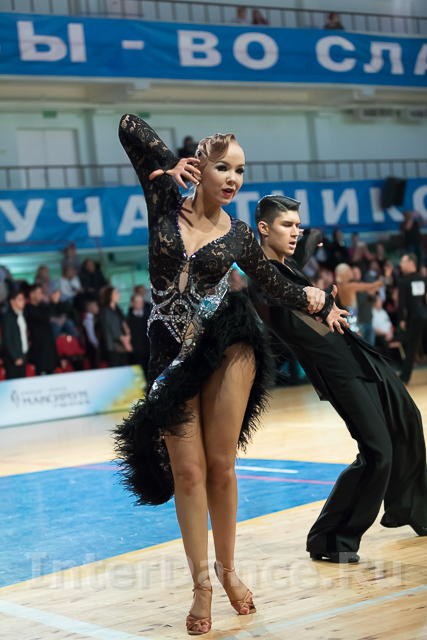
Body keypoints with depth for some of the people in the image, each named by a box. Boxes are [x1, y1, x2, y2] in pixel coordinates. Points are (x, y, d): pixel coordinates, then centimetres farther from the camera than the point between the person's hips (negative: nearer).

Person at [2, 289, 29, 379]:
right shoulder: (8, 317, -13)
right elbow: (6, 340, -14)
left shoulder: (21, 315, 11)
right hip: (12, 359, -7)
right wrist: (16, 358, -14)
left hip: (23, 356, 7)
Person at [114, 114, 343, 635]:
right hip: (172, 353, 0)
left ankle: (226, 568, 21)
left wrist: (320, 304, 30)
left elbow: (275, 284, 21)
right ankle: (201, 583, 9)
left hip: (226, 349, 0)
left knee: (220, 466, 2)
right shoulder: (165, 202, 1)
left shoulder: (238, 235, 3)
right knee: (188, 471, 0)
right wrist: (172, 163, 3)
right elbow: (128, 126, -1)